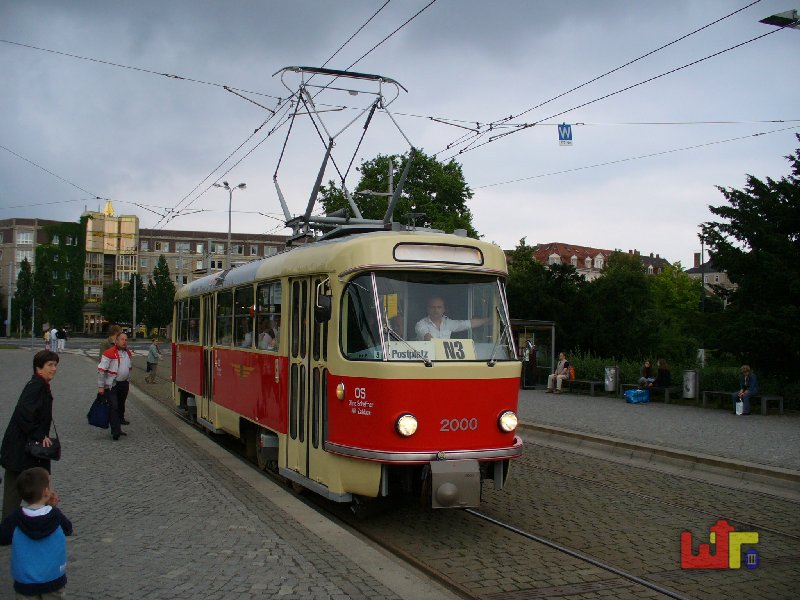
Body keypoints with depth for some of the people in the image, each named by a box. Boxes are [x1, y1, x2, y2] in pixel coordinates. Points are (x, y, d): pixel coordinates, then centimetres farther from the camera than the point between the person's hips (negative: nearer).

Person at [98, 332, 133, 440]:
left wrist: (128, 381, 24)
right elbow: (101, 370, -15)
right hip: (112, 385, -7)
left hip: (124, 384, 7)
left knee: (121, 405, 15)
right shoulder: (109, 353, -15)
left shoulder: (128, 353, 9)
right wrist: (101, 386, -16)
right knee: (113, 407, -11)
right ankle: (116, 431, -12)